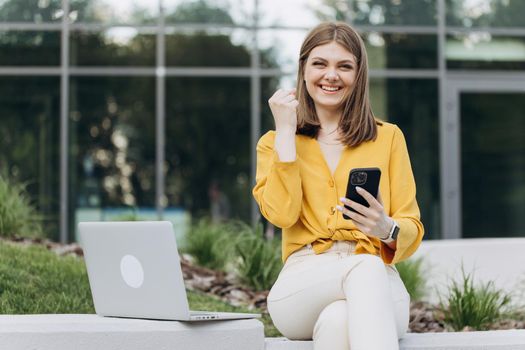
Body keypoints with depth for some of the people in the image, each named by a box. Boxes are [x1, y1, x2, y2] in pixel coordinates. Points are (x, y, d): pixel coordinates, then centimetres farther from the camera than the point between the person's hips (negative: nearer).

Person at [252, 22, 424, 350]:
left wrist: (387, 230, -16)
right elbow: (282, 214, -5)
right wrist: (285, 131, 0)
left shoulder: (388, 137, 17)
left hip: (378, 287, 0)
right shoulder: (274, 142, 16)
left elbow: (413, 230, 9)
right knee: (367, 268, -38)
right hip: (303, 289, 0)